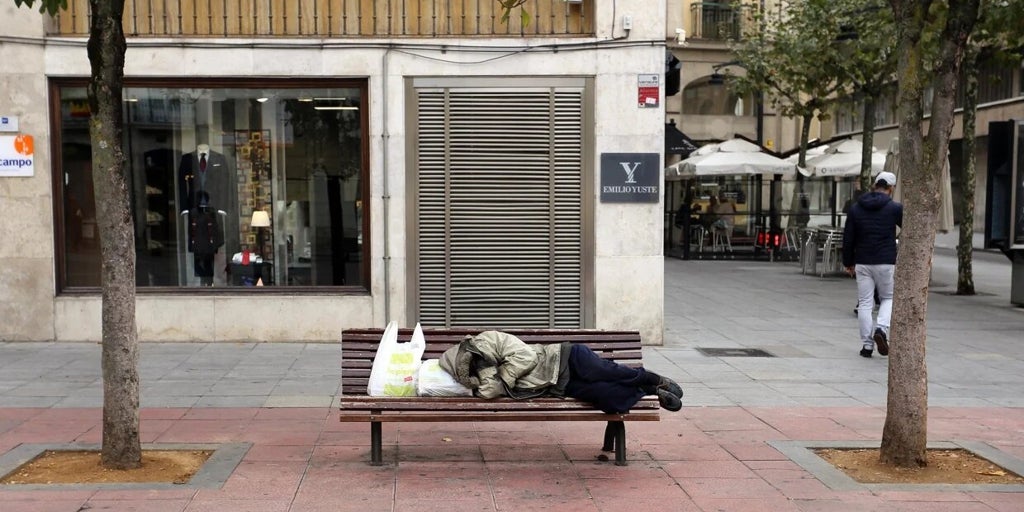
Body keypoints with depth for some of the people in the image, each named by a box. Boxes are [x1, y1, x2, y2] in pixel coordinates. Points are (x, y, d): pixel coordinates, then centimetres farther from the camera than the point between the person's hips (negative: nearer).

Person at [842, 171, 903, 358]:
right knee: (888, 298, 15)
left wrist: (848, 262, 14)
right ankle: (881, 329, -10)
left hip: (862, 263, 2)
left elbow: (848, 238, 6)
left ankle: (866, 345, 5)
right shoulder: (895, 208, -5)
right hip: (886, 262, -2)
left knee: (864, 303, 6)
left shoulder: (856, 208, 5)